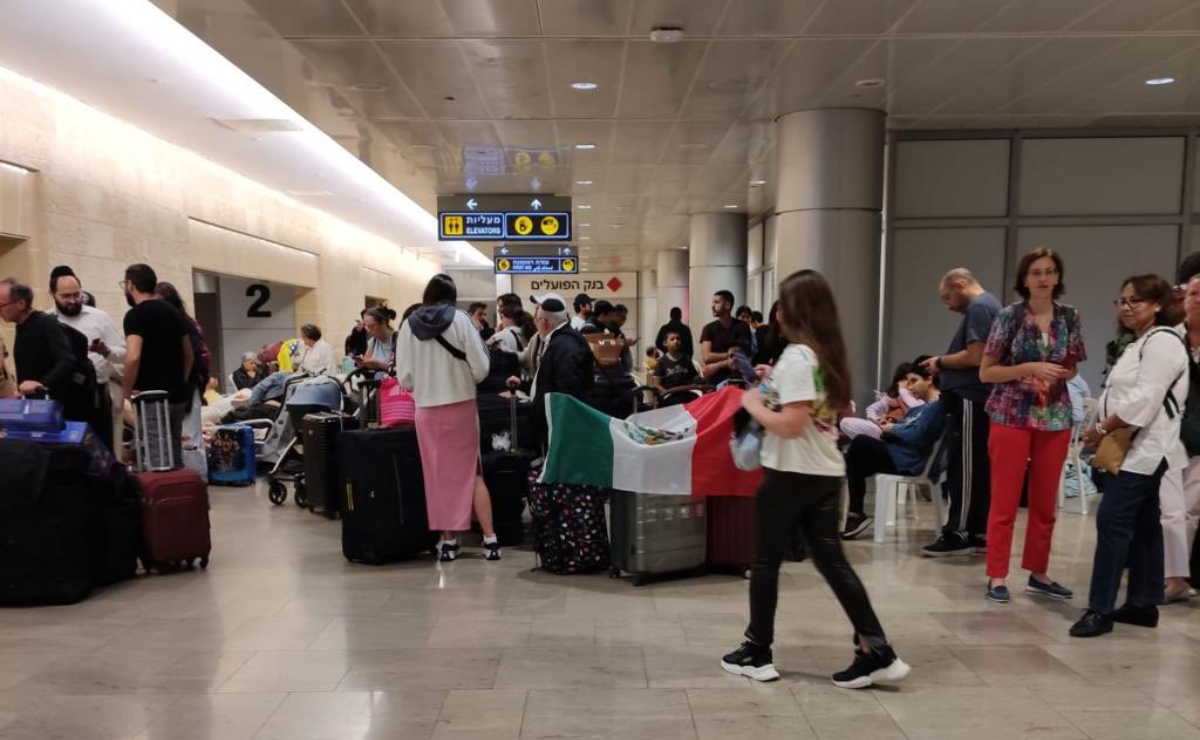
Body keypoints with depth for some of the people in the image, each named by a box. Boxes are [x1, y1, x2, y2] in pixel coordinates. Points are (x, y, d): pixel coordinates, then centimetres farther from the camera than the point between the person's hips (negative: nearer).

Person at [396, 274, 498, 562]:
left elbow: (403, 377, -1)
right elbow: (480, 368, -9)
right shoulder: (460, 319, -7)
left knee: (438, 475, 11)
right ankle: (490, 538, 7)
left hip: (426, 410, 1)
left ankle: (448, 540, 16)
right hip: (461, 406, -1)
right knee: (471, 472, 8)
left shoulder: (409, 325, -2)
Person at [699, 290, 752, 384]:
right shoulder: (708, 329, 5)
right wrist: (728, 355, -11)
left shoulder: (742, 327, 1)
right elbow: (706, 357, -6)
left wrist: (716, 366, -11)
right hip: (713, 380, 1)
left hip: (735, 380, -1)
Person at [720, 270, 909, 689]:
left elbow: (790, 425, -24)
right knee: (832, 561, 11)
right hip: (827, 474, 8)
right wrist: (772, 384, 16)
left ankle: (757, 653, 19)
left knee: (766, 562, 7)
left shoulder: (796, 357, -17)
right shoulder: (829, 354, 11)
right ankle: (877, 653, 9)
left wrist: (752, 403, -9)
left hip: (790, 474, -8)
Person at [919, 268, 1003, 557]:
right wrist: (945, 366, 10)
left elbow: (975, 357, -20)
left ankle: (959, 533, 0)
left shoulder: (978, 307, -11)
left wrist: (941, 362, -6)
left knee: (964, 469, -5)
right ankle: (978, 532, 16)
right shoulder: (988, 305, 21)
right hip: (978, 398, 10)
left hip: (970, 399, -10)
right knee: (978, 468, 11)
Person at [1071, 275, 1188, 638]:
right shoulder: (1140, 343, 20)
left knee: (1112, 521, -13)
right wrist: (1105, 433, 6)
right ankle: (1143, 604, 20)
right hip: (1134, 448, 10)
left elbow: (1144, 399, -23)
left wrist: (1102, 428, -16)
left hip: (1145, 448, -10)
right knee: (1142, 526, 13)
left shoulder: (1163, 342, -13)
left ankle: (1100, 608, -10)